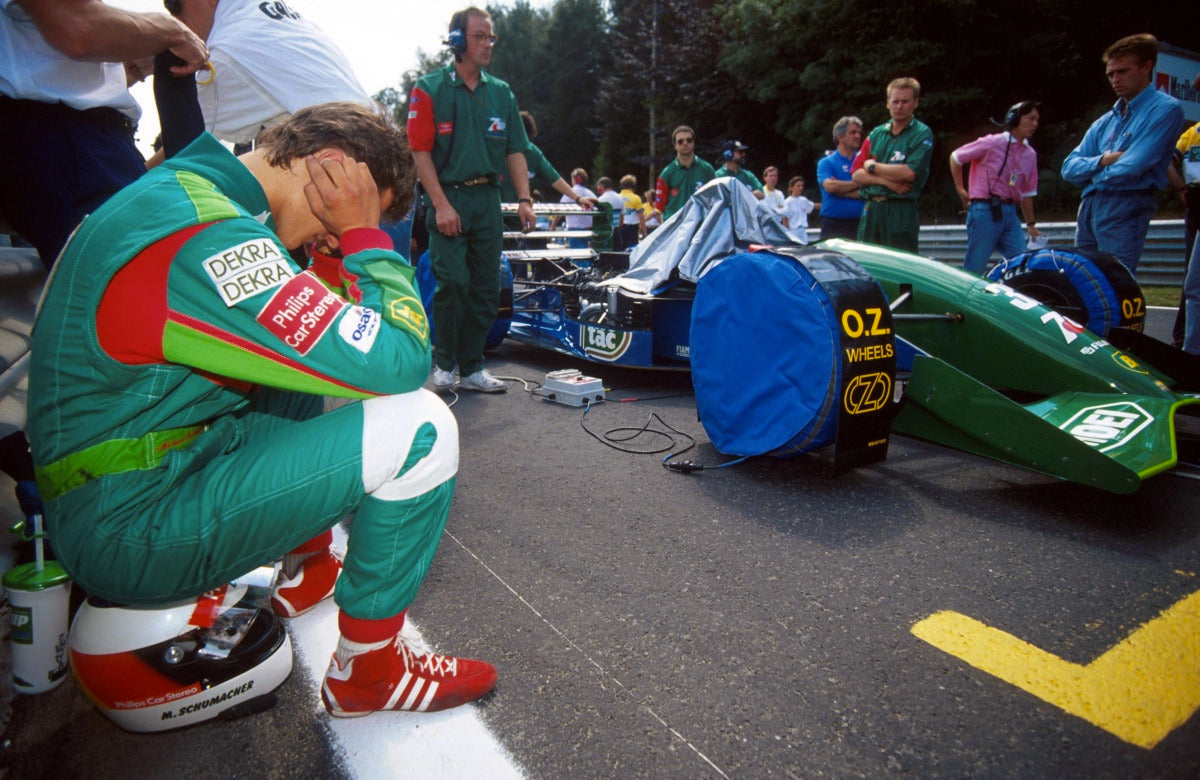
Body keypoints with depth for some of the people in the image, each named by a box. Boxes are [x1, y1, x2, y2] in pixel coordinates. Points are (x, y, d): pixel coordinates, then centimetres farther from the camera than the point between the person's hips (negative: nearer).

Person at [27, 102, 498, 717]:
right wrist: (367, 235, -13)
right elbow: (397, 360, -25)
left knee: (318, 371, 18)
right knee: (420, 425, -20)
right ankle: (368, 672, 0)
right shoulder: (207, 239, -25)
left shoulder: (175, 185, 8)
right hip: (131, 533, -10)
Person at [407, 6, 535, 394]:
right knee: (452, 282, -10)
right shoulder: (429, 89, -1)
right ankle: (444, 363, 8)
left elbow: (515, 150, 13)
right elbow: (420, 151, -6)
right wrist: (441, 204, -14)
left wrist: (524, 198, 1)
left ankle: (472, 368, 14)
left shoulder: (501, 92, 14)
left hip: (488, 198, 5)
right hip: (448, 197, -5)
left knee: (486, 286, 4)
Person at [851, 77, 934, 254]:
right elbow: (856, 175, 8)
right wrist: (886, 181, -9)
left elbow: (910, 172, -14)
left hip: (902, 212, -5)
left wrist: (873, 166, -2)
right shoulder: (876, 134, 15)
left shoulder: (922, 134, 1)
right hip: (870, 211, 5)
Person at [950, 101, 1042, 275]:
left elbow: (1027, 193, 19)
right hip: (984, 211, -6)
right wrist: (961, 190, 5)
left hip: (1010, 213, 6)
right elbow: (955, 157, 4)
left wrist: (1031, 225, 19)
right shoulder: (992, 143, -5)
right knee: (974, 269, -4)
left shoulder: (1030, 154, 13)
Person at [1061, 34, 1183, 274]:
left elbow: (1133, 167, -13)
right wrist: (1102, 160, -8)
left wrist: (1094, 172, 5)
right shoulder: (1104, 123, 20)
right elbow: (1069, 168, 11)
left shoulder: (1165, 109, -2)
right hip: (1088, 206, 8)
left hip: (1125, 209, -7)